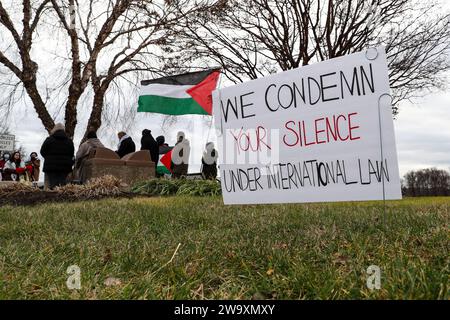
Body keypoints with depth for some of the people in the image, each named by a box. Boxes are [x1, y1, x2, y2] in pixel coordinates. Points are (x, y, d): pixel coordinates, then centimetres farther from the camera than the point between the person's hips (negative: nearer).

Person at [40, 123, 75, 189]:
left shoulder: (49, 140, -2)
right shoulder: (69, 141, 6)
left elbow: (42, 152, 3)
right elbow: (72, 154, 11)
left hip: (51, 166, -2)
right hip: (64, 167, 3)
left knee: (52, 184, -3)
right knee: (63, 183, 3)